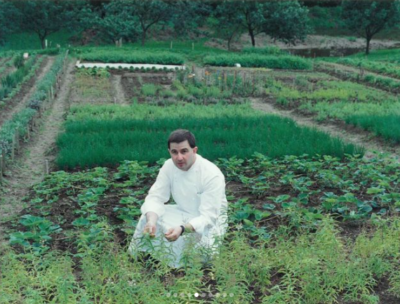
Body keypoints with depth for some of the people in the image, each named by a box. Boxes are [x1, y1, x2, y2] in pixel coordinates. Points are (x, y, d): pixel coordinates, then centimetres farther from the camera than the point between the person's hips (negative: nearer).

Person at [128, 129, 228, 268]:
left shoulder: (212, 174, -29)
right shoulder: (169, 166, -12)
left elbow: (208, 217, -32)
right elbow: (155, 198, -12)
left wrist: (182, 229, -50)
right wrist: (151, 220, -35)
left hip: (210, 218, -5)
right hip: (184, 213, 5)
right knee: (148, 218, -14)